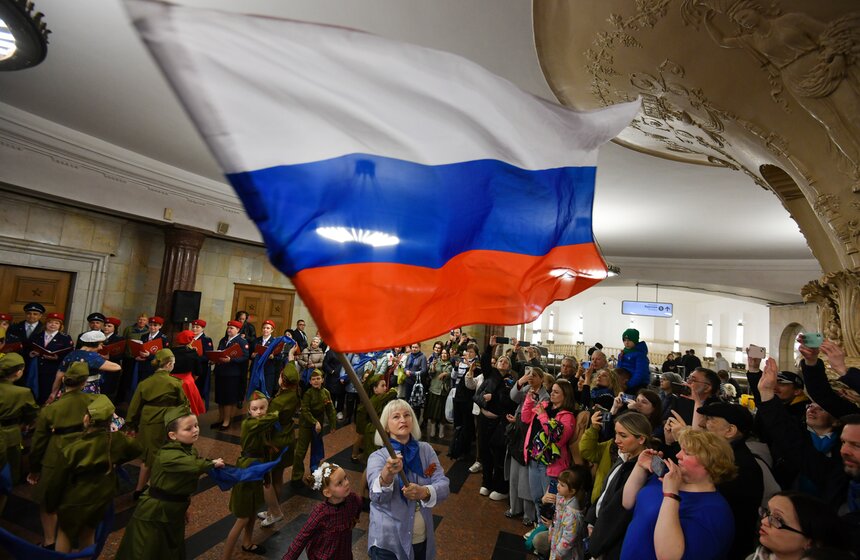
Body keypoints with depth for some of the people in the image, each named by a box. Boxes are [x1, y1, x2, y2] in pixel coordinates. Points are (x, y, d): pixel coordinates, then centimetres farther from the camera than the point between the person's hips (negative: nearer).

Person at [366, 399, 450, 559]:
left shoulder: (426, 450, -5)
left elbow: (443, 486, -12)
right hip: (389, 542, -3)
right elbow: (377, 497, -28)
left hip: (422, 539, 3)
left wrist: (424, 492, -33)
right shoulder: (377, 457, -14)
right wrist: (387, 474, -49)